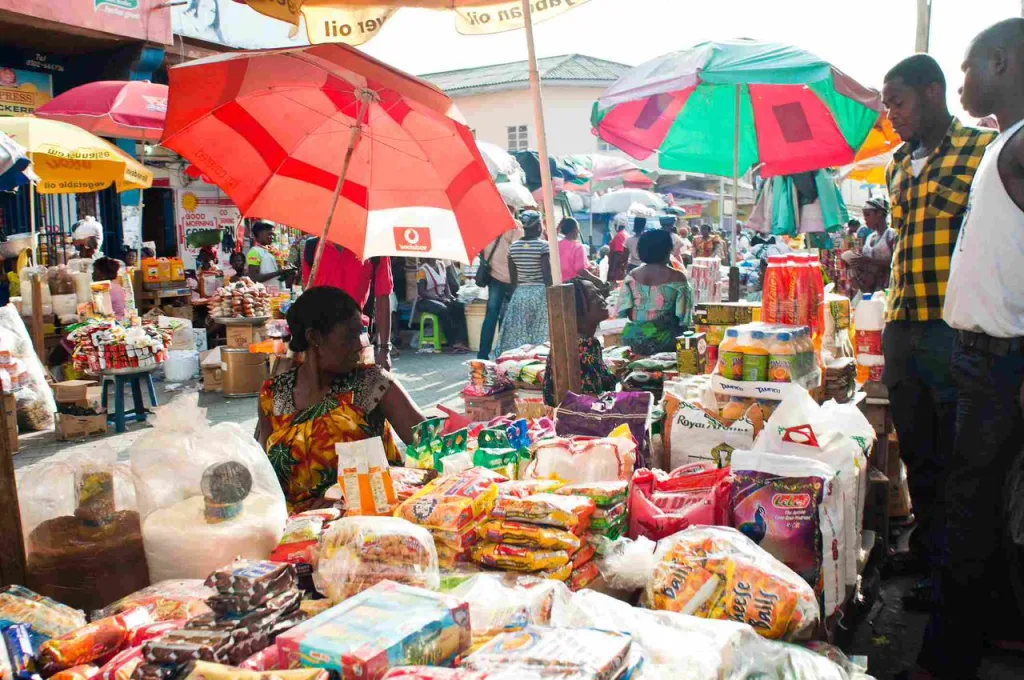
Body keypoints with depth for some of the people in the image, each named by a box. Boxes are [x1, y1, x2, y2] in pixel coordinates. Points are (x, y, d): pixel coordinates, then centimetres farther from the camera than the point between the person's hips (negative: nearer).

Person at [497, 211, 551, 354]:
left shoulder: (513, 247, 5)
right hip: (540, 293, -4)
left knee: (517, 336, 5)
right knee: (540, 335, 0)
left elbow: (512, 277, 8)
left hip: (520, 293, 4)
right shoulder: (543, 245, -9)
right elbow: (547, 275, -13)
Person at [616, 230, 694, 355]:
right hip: (662, 339, -4)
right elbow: (683, 316, -5)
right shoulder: (677, 277, -7)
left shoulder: (632, 275, 2)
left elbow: (623, 311, 3)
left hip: (633, 338, 4)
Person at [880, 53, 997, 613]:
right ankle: (928, 555, 31)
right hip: (900, 331, 7)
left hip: (953, 331, -7)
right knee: (917, 456, 16)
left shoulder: (984, 151, -5)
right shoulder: (898, 165, 16)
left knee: (958, 460, 2)